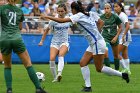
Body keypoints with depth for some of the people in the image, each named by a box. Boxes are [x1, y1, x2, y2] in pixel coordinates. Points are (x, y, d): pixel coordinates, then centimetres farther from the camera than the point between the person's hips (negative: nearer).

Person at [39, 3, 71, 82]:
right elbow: (47, 30, 8)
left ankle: (59, 74, -47)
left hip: (64, 42, 0)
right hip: (55, 42, 0)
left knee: (61, 55, -31)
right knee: (52, 59, -21)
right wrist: (42, 41, 10)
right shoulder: (54, 21, -4)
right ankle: (55, 78, -5)